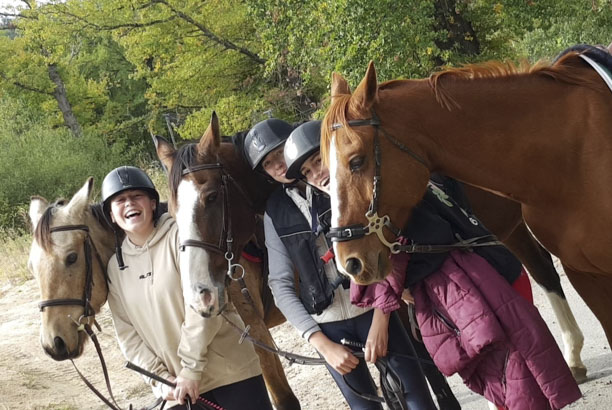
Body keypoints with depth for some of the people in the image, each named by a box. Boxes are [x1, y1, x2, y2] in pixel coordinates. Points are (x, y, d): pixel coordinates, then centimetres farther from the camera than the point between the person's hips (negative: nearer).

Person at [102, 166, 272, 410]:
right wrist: (161, 378, -6)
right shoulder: (115, 266, 7)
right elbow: (127, 334, 7)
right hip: (177, 387, 4)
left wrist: (191, 368, -17)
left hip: (230, 371, -4)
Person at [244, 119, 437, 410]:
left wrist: (380, 320, -16)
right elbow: (281, 285, 0)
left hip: (372, 308, -1)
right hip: (327, 324, 2)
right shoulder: (275, 213, 3)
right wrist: (322, 344, -10)